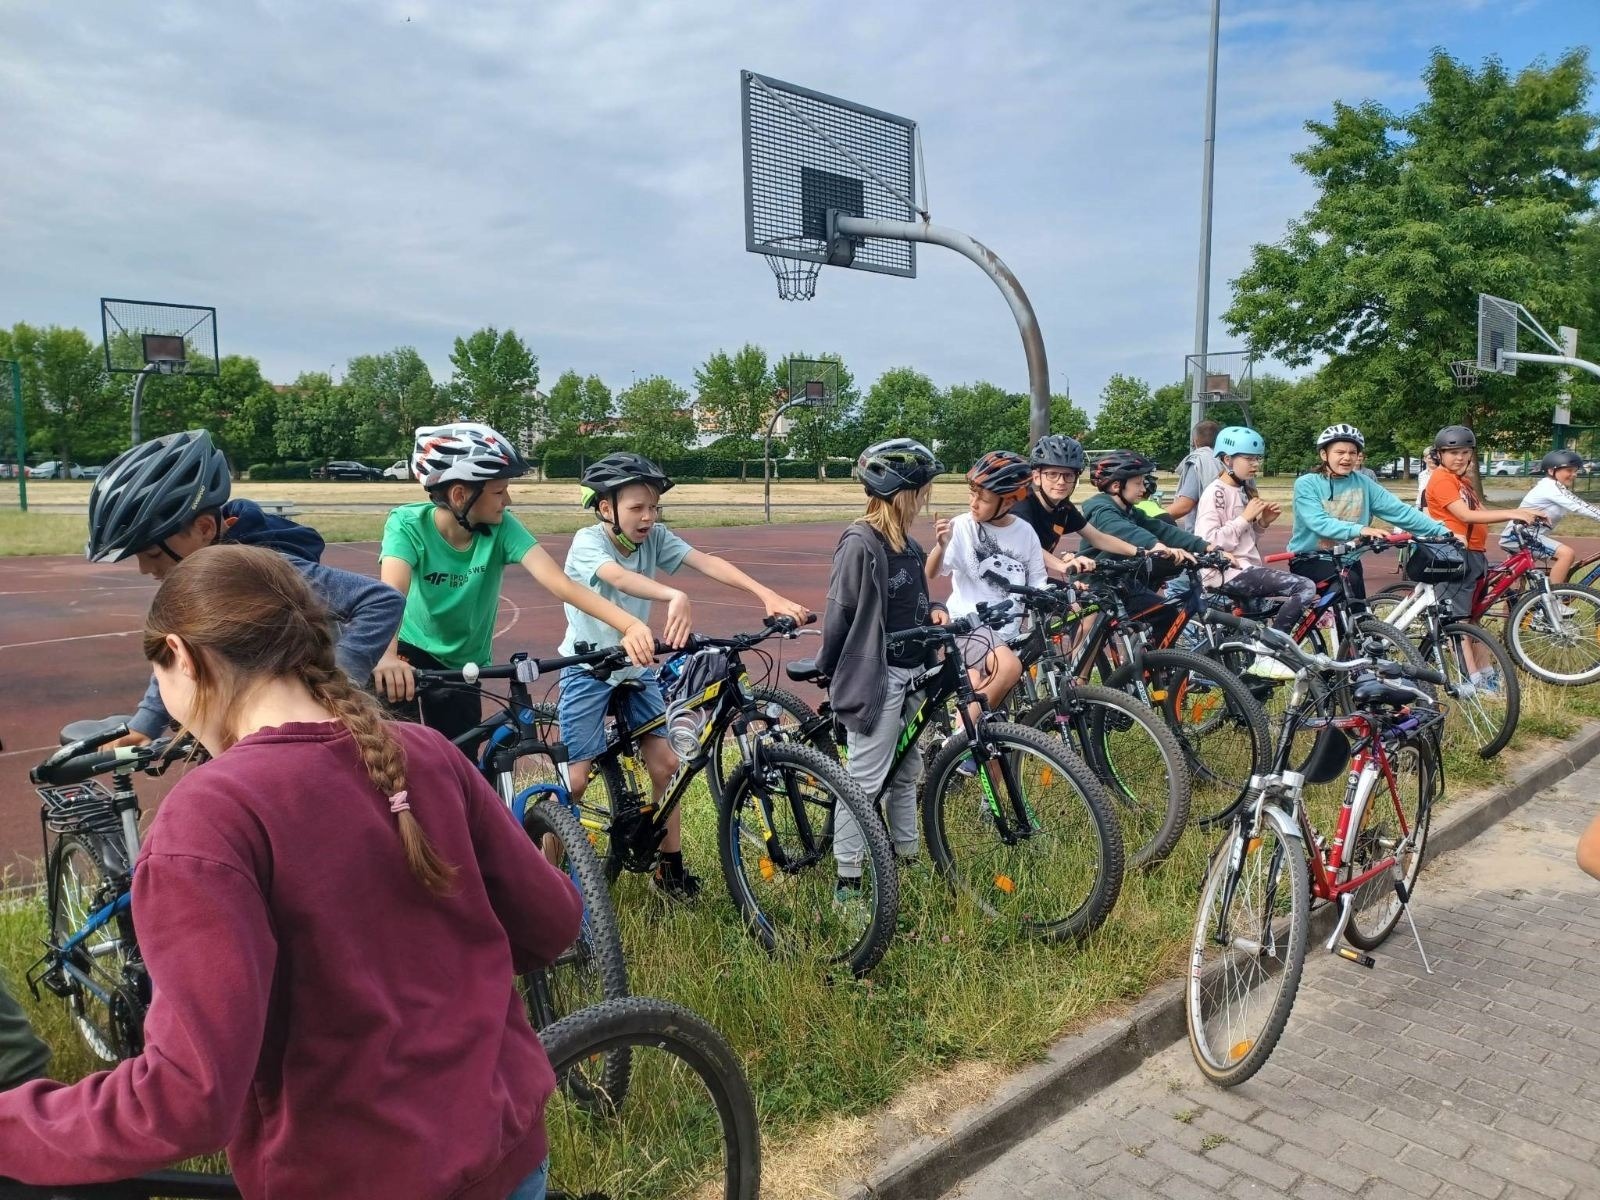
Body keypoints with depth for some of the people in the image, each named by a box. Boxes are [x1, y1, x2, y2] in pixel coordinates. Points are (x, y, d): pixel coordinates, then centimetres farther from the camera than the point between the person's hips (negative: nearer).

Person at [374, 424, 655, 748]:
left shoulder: (501, 528, -20)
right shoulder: (408, 524, -24)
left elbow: (561, 583, -31)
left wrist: (630, 624, -47)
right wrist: (385, 658, -63)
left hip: (462, 667, 2)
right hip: (413, 653, -2)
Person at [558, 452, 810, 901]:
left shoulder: (654, 537, -8)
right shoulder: (588, 541, -21)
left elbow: (707, 563, -22)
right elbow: (620, 578, -43)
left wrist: (768, 595, -37)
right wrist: (675, 597, -64)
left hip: (637, 667, 5)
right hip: (588, 670, -4)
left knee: (666, 766, 1)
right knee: (575, 780, -6)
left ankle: (670, 866, 19)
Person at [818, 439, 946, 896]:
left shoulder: (906, 543, 10)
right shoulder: (860, 544, -17)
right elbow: (840, 614, -12)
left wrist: (933, 610, 1)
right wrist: (828, 669, -4)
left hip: (910, 675, 9)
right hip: (875, 677, -9)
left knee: (906, 771, 18)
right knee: (864, 778, -3)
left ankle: (907, 859, 32)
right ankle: (847, 881, 6)